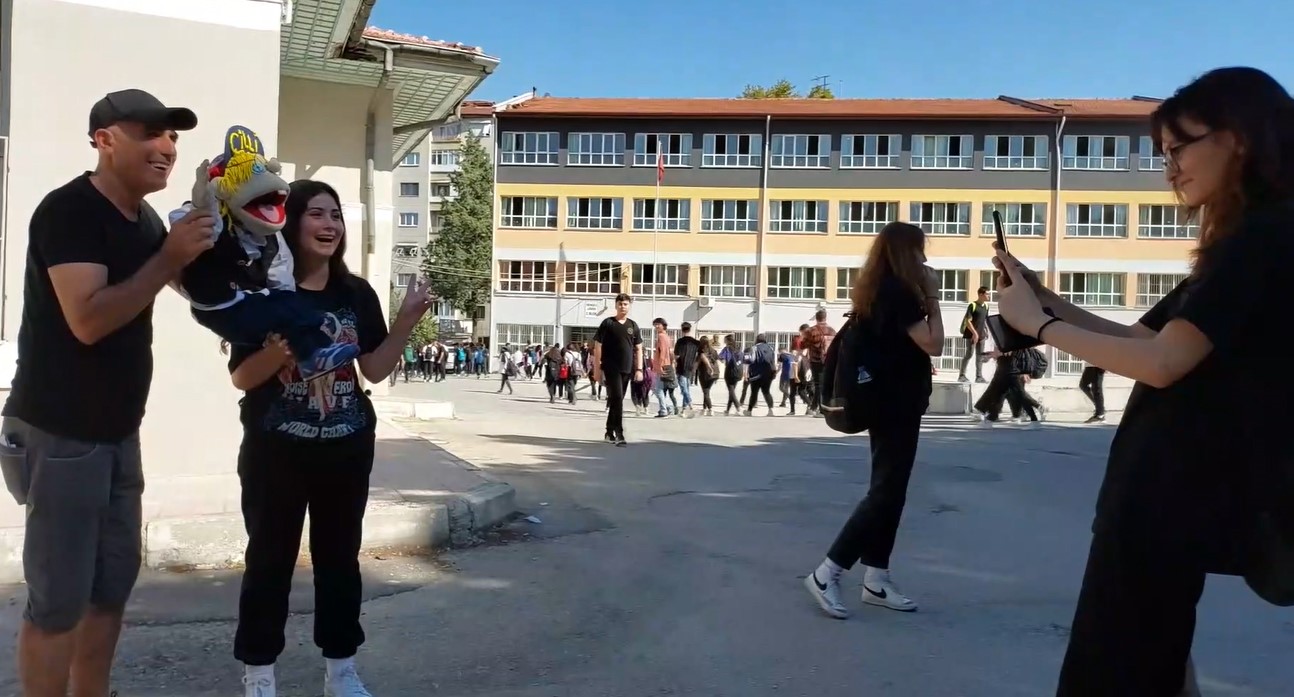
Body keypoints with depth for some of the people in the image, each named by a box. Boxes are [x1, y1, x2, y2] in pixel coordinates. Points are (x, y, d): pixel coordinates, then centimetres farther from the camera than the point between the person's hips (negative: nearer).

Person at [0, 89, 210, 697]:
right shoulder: (68, 210, -16)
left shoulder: (147, 220, 10)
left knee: (114, 582, 14)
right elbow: (88, 320, -26)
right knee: (59, 598, -3)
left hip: (118, 432, 9)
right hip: (59, 435, -8)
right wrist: (169, 258, -23)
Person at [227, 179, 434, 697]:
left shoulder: (357, 294, 3)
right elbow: (241, 378, -9)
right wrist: (282, 347, -27)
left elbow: (375, 370, 1)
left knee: (340, 558, 13)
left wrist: (406, 321, -10)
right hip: (276, 453, -3)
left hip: (346, 451, 4)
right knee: (270, 561, 5)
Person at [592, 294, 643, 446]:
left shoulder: (633, 325, 10)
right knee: (617, 399, -13)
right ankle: (619, 434, -14)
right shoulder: (607, 323, -1)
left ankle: (609, 432, 24)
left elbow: (638, 349, 13)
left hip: (627, 370, 4)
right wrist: (597, 369, -7)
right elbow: (597, 347, -2)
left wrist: (639, 369, 4)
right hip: (611, 369, -4)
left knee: (616, 400, 12)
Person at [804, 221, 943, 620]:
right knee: (886, 493, -6)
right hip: (898, 405, -10)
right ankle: (826, 574, -5)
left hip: (884, 402, 10)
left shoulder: (876, 291, 12)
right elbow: (933, 345, -17)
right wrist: (932, 298, -8)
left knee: (887, 490, 12)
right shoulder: (898, 292, -16)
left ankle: (875, 579, 15)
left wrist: (923, 297, 11)